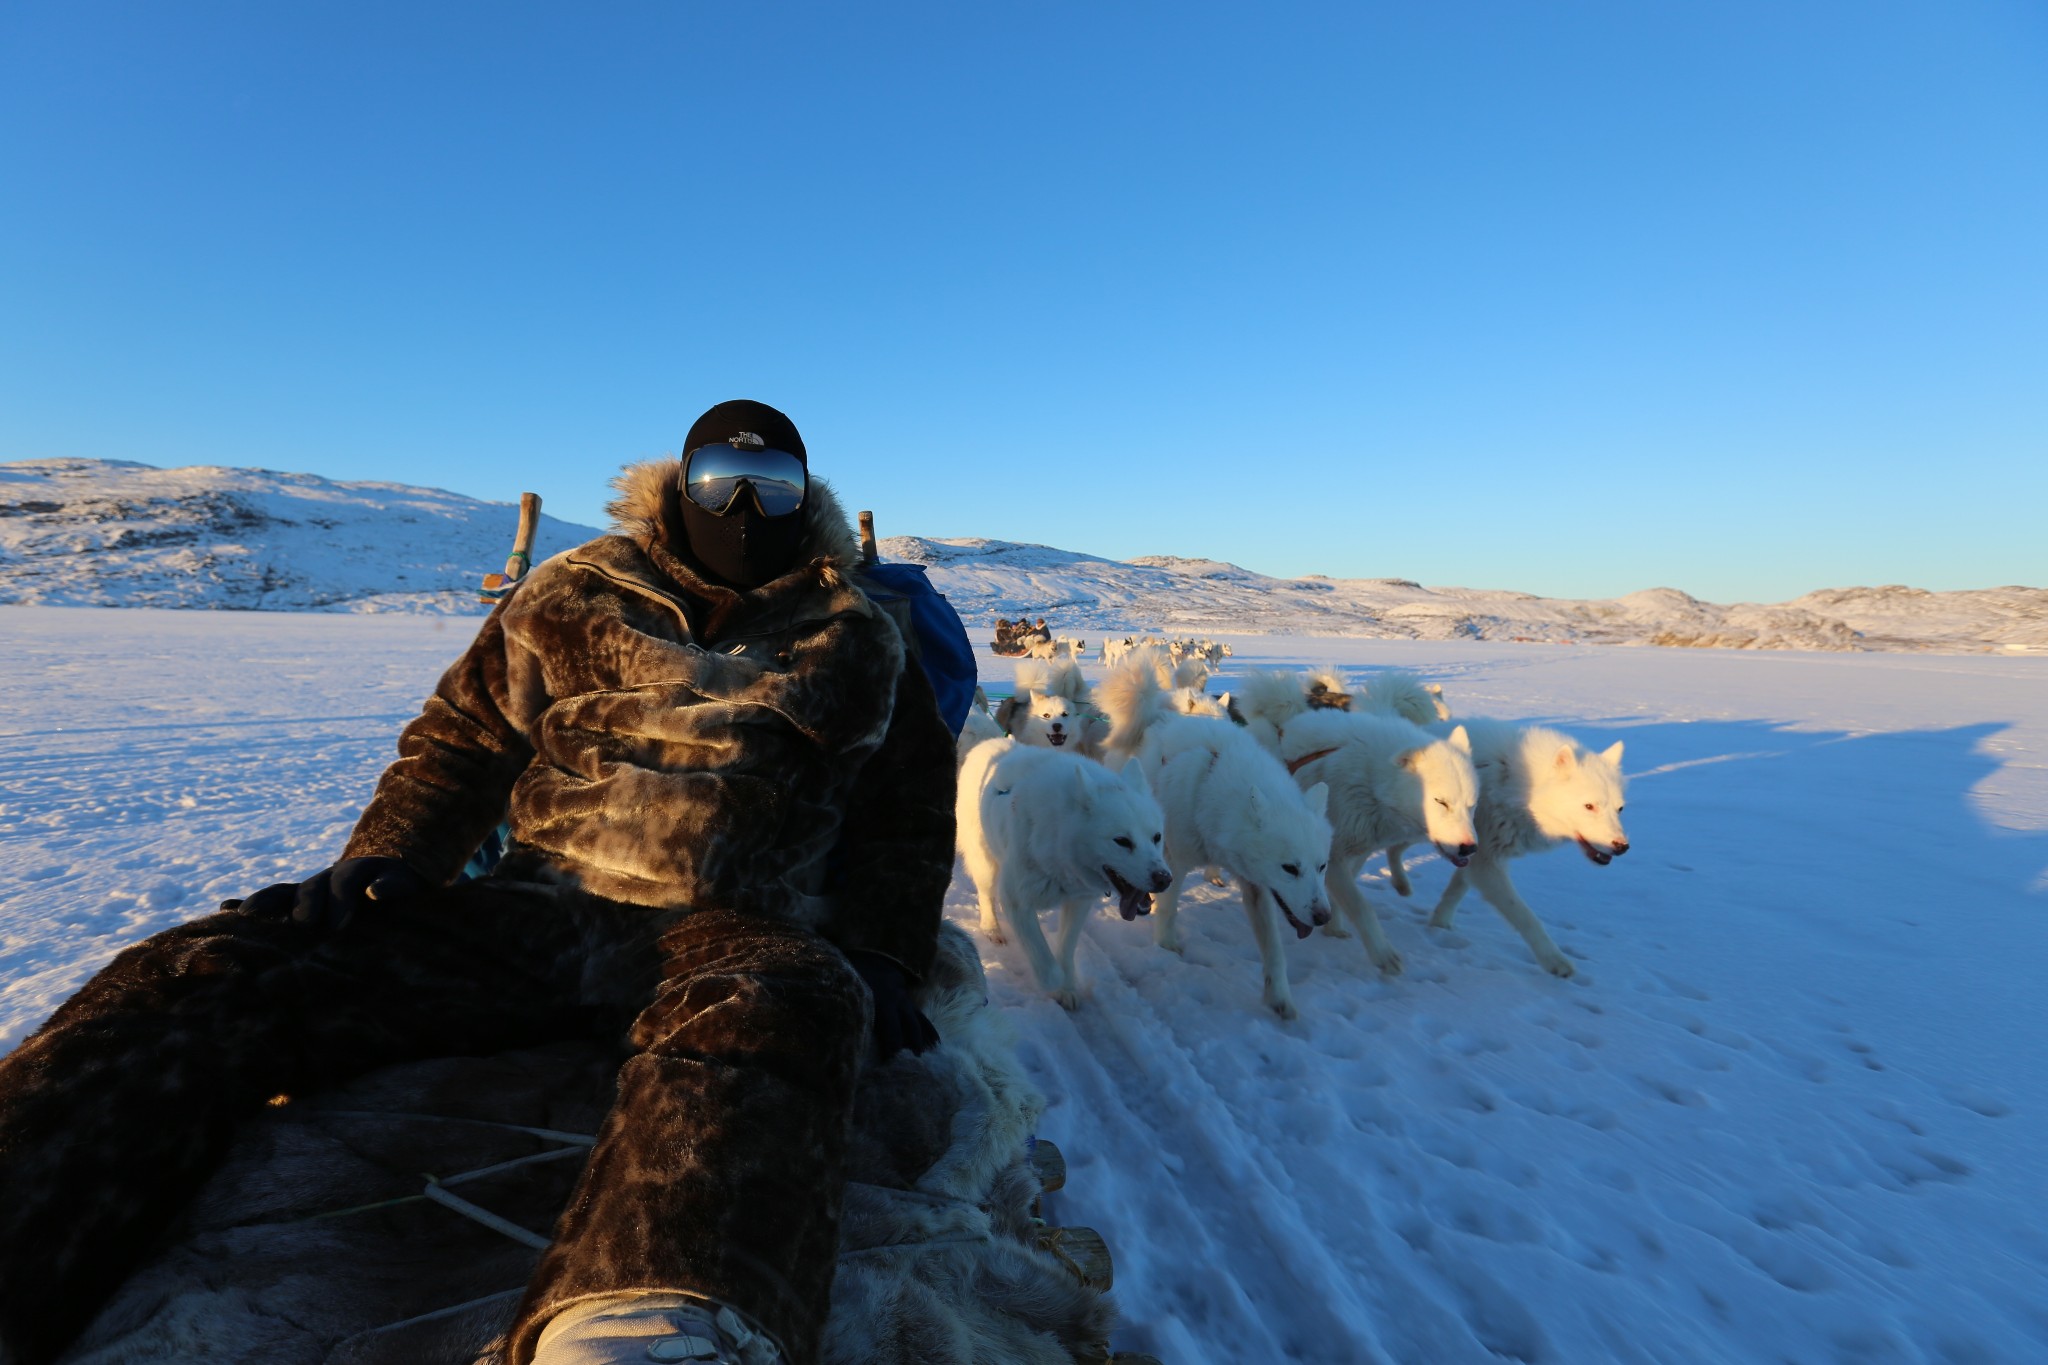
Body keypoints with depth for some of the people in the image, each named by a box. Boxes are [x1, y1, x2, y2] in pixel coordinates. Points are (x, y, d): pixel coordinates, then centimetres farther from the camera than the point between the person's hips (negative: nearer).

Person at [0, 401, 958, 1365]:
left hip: (727, 932, -2)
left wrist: (878, 958, 4)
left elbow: (908, 811, 17)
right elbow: (459, 743, 22)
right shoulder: (575, 599, 18)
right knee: (214, 973, -17)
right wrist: (385, 858, 2)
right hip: (538, 909, 3)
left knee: (782, 1009, -39)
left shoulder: (855, 643, 15)